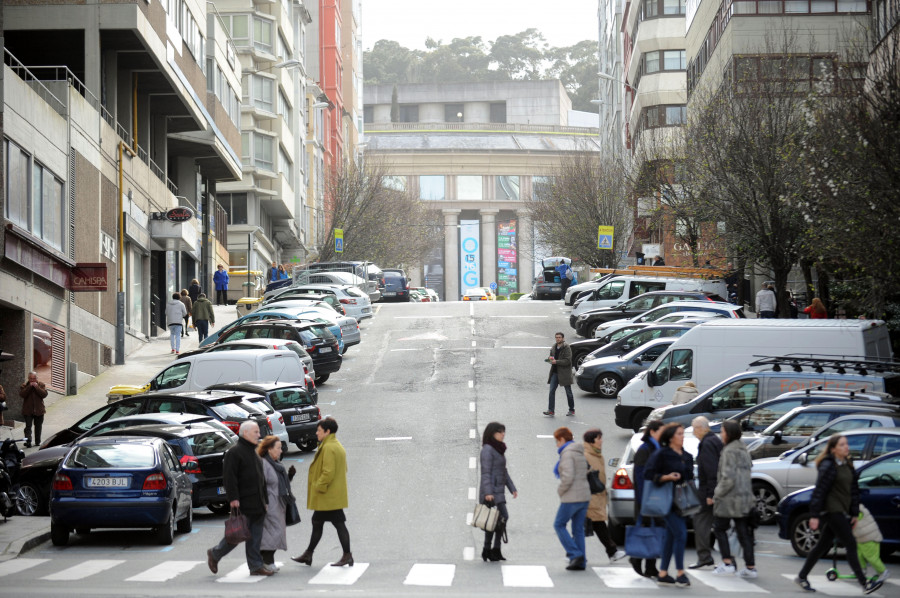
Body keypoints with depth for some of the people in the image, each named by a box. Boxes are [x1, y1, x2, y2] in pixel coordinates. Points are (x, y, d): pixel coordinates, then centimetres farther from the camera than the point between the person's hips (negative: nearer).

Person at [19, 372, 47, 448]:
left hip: (39, 410, 2)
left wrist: (37, 387, -19)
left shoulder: (41, 385, 2)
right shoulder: (24, 385, 0)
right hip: (27, 410, -2)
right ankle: (28, 441, -20)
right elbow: (22, 394, -16)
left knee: (38, 427, 12)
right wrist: (29, 387, -20)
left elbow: (44, 394, -12)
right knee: (28, 426, -12)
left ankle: (38, 441, 23)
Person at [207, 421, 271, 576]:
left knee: (255, 536, 6)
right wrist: (233, 498, -22)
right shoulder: (234, 452, -11)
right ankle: (215, 554, 15)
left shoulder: (253, 452, 19)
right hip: (243, 503, -8)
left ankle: (256, 566, 8)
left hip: (257, 503, 8)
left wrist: (264, 499, 20)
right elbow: (229, 476, -16)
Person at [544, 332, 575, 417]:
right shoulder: (553, 348, 11)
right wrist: (550, 359, -1)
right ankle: (550, 411, -7)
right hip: (555, 372, 6)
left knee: (568, 392, 6)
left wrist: (556, 362, -23)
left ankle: (572, 410, 20)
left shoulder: (567, 348, -10)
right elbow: (551, 357, 24)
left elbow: (567, 361, -17)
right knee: (552, 391, -5)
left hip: (564, 373, -6)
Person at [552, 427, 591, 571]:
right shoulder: (580, 453, 16)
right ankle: (581, 562, 7)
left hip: (572, 497, -8)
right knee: (578, 529, 10)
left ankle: (575, 554, -9)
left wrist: (560, 490, -5)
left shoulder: (567, 453, -12)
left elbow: (568, 477, -21)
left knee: (559, 525, 2)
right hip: (584, 495, 8)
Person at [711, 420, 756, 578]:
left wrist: (717, 494, -9)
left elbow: (728, 478, -21)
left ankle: (727, 562, 0)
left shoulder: (729, 452, -15)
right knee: (744, 532, 7)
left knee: (720, 529, 7)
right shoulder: (744, 450, 12)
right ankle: (750, 566, 4)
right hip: (745, 497, 8)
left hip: (729, 499, -8)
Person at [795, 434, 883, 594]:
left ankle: (802, 577, 22)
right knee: (850, 544, -9)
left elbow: (853, 490, 18)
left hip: (840, 511, 9)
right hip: (831, 509, -9)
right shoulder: (828, 466, -14)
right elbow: (819, 491, -16)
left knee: (823, 545, 13)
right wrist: (814, 515, -17)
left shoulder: (847, 465, 13)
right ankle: (864, 584, -8)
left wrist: (855, 513, 16)